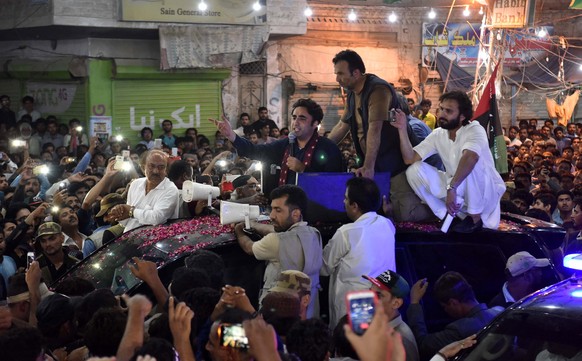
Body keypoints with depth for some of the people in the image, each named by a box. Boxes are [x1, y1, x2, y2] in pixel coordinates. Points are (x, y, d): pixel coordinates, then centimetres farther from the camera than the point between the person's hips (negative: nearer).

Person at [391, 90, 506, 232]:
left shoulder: (474, 130, -22)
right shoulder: (438, 134, -2)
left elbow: (470, 157, -43)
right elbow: (410, 159, -8)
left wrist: (451, 187, -52)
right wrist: (402, 129, -18)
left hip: (486, 193, -5)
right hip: (459, 190, 5)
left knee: (471, 161, -38)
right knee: (414, 170, -12)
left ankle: (475, 217, -18)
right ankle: (450, 213, -7)